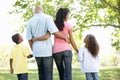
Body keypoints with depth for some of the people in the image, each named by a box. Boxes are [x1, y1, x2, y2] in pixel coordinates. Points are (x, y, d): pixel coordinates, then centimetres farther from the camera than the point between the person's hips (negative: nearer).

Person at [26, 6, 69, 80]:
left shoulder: (30, 22, 7)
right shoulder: (47, 18, -6)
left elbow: (29, 39, 8)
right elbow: (55, 32, -15)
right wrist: (65, 38, -1)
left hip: (37, 51, 4)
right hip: (47, 50, -4)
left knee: (41, 72, 13)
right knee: (48, 72, -1)